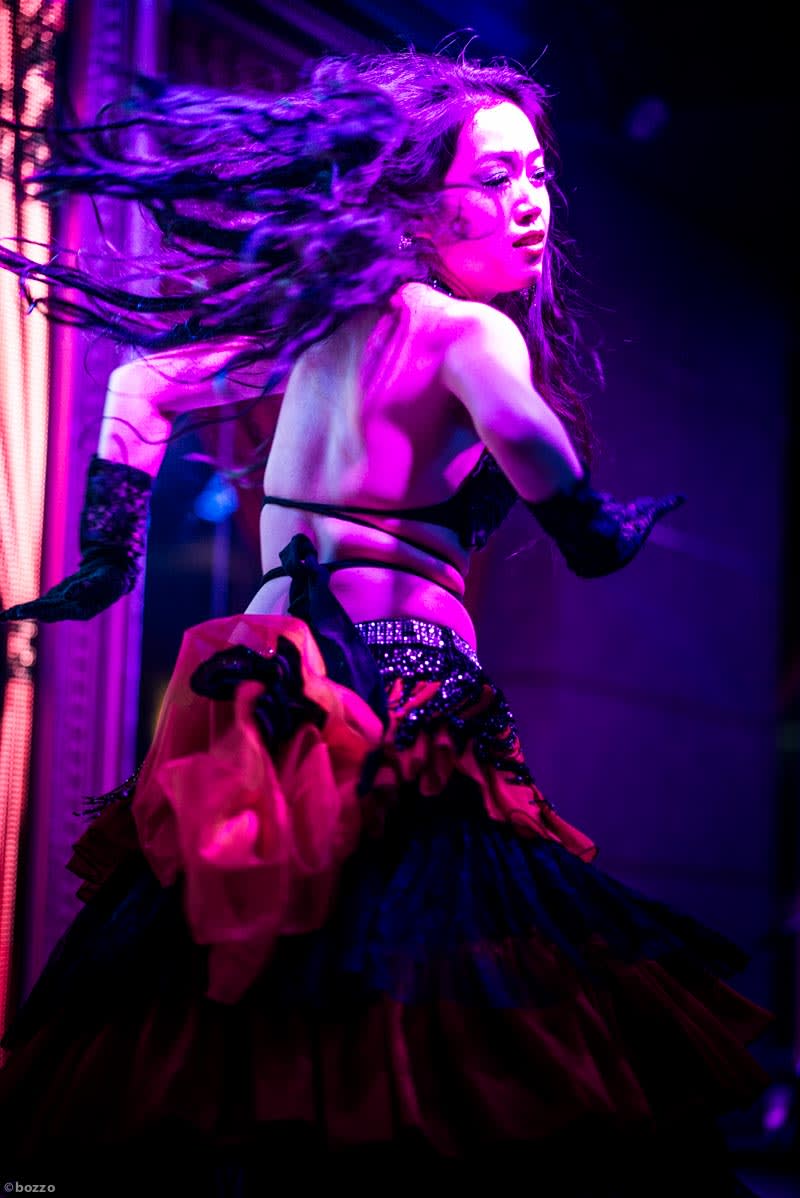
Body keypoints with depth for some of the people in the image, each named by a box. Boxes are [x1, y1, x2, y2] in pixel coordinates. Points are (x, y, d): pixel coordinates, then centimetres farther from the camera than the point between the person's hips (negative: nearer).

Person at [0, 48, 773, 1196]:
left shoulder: (324, 316, 16)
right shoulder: (467, 328, -6)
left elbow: (142, 382, 22)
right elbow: (517, 426, -28)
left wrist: (110, 554, 24)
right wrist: (587, 528, -9)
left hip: (276, 662, 8)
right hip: (404, 672, -8)